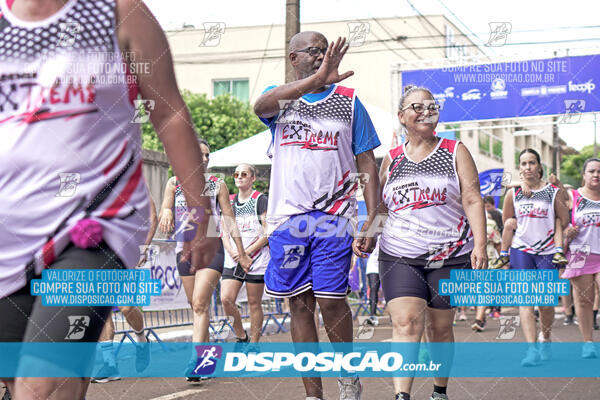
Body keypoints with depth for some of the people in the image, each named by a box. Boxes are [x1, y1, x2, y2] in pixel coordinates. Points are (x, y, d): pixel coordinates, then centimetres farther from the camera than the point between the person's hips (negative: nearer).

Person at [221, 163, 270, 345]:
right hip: (233, 260, 4)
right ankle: (241, 337, 9)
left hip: (256, 260, -4)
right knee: (226, 299, -10)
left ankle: (254, 343, 11)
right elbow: (225, 233, 12)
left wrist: (247, 252, -15)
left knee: (254, 303, 1)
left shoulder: (261, 200, -2)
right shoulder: (230, 202, 14)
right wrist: (232, 252, -7)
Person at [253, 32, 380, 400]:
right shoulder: (280, 98, 8)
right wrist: (317, 80, -34)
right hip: (288, 216, 1)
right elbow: (262, 106, -20)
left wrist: (371, 222, -3)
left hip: (334, 216, -1)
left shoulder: (348, 101, 8)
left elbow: (368, 166, 7)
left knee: (331, 299, -8)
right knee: (300, 304, 4)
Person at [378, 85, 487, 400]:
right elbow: (381, 205, 22)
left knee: (440, 328, 7)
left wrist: (479, 244, -12)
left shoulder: (455, 151, 6)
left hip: (449, 256, 0)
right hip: (399, 256, 1)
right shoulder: (392, 159, 11)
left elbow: (472, 200, -1)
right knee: (405, 323, -15)